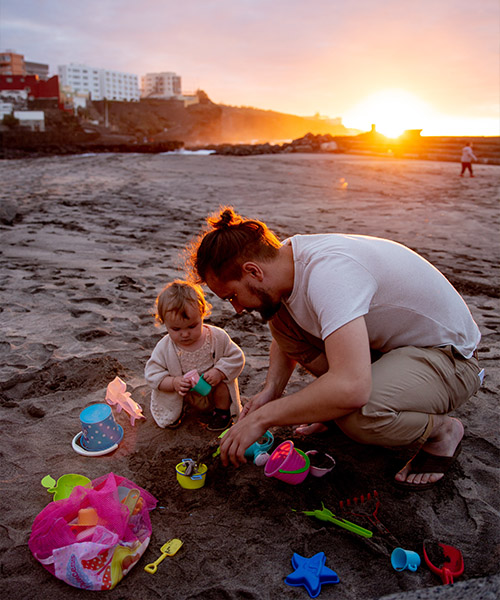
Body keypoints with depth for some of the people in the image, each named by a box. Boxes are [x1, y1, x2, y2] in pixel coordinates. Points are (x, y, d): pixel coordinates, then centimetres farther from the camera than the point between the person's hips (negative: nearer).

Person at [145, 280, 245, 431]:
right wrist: (173, 383, -30)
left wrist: (219, 372, -28)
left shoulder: (217, 337, -20)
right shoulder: (164, 348, -19)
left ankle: (222, 409, 4)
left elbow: (236, 357, -11)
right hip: (186, 396, 1)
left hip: (214, 393, 0)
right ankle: (176, 410, 15)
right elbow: (152, 373, -12)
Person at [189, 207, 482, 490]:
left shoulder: (327, 272, -34)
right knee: (282, 320, -5)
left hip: (451, 355, -8)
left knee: (358, 414, -36)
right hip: (388, 340, 8)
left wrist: (263, 417, -31)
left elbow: (351, 388, -44)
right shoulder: (287, 257, -6)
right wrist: (270, 391, -6)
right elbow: (284, 340, 12)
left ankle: (443, 432, -2)